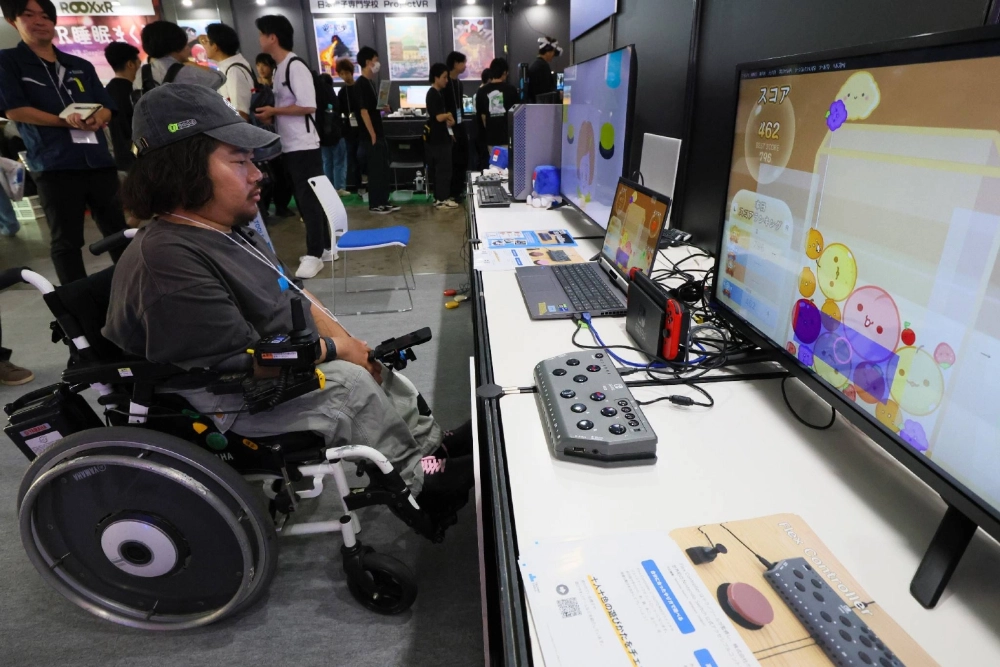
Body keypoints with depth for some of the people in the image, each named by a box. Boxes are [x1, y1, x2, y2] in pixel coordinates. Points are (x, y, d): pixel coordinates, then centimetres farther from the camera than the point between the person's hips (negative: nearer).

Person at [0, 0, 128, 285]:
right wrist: (66, 121, -11)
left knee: (118, 230, 7)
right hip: (54, 166, -3)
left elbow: (107, 109, 11)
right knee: (66, 240, 1)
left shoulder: (81, 66, 17)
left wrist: (96, 119, -12)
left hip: (98, 161, 4)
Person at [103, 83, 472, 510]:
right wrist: (335, 349, -17)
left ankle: (430, 446, 10)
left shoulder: (229, 229, 5)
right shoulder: (169, 261, -26)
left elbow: (290, 293, 11)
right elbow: (243, 359, -29)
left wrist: (350, 342, -2)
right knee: (348, 384, -21)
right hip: (231, 404, -9)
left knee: (370, 367, 3)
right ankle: (419, 481, -3)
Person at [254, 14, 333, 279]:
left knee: (309, 200, -6)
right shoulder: (279, 69, 16)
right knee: (307, 200, 12)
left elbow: (308, 106, -19)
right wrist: (271, 114, 5)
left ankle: (314, 255, 0)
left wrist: (274, 111, -12)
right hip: (289, 147, 10)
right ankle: (323, 248, 21)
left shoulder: (296, 66, -12)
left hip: (304, 146, -9)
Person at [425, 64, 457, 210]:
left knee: (440, 169, 14)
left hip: (440, 137, 10)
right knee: (443, 169, -6)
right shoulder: (433, 95, -16)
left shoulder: (438, 93, 15)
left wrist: (448, 119, 3)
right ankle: (441, 200, -2)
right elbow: (439, 117, -22)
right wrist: (449, 115, -3)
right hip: (438, 138, -10)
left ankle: (441, 196, 21)